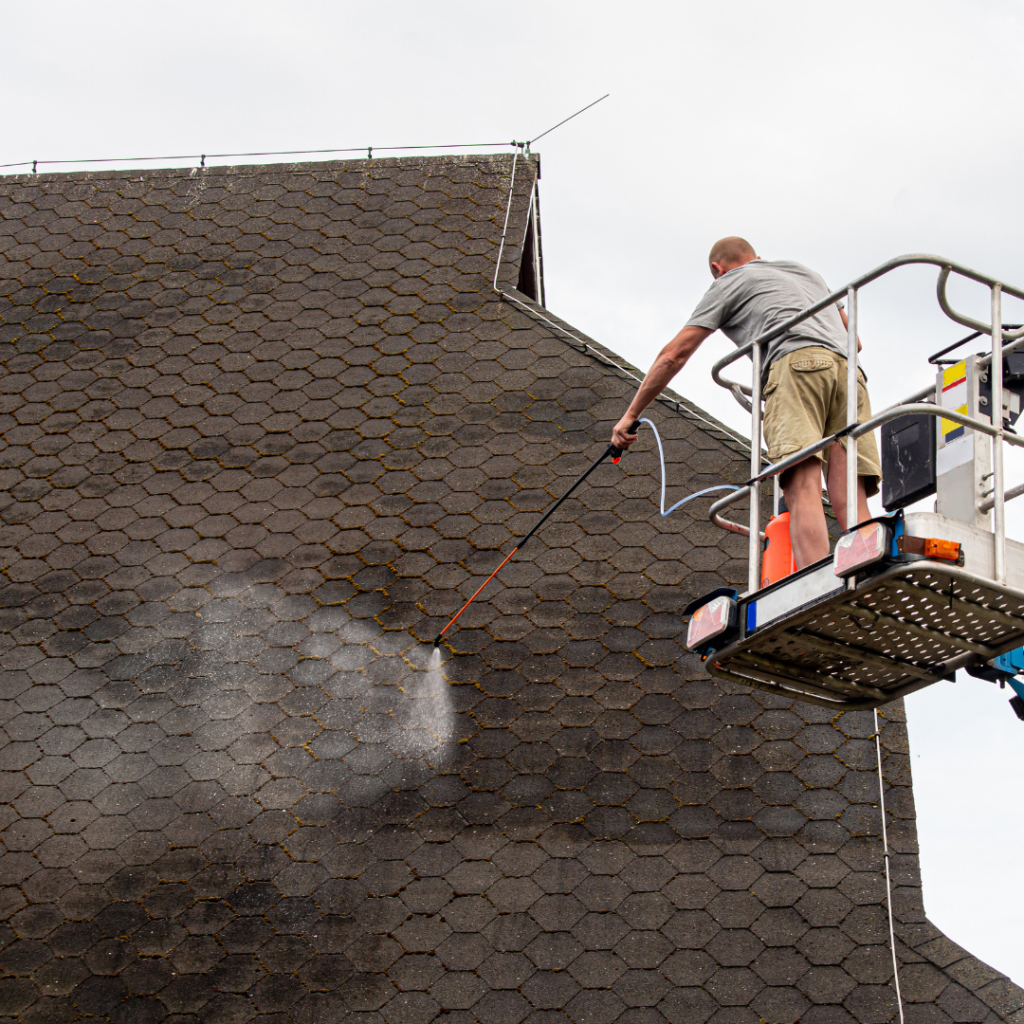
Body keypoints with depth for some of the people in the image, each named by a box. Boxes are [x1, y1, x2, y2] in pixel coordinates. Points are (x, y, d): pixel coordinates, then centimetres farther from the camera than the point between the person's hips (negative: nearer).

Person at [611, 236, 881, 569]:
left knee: (802, 490, -21)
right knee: (851, 503, -8)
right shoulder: (807, 272, 39)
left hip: (796, 361, -5)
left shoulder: (729, 283, 23)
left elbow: (674, 355, 20)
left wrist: (631, 415, 26)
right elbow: (854, 340, 44)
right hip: (847, 370, 5)